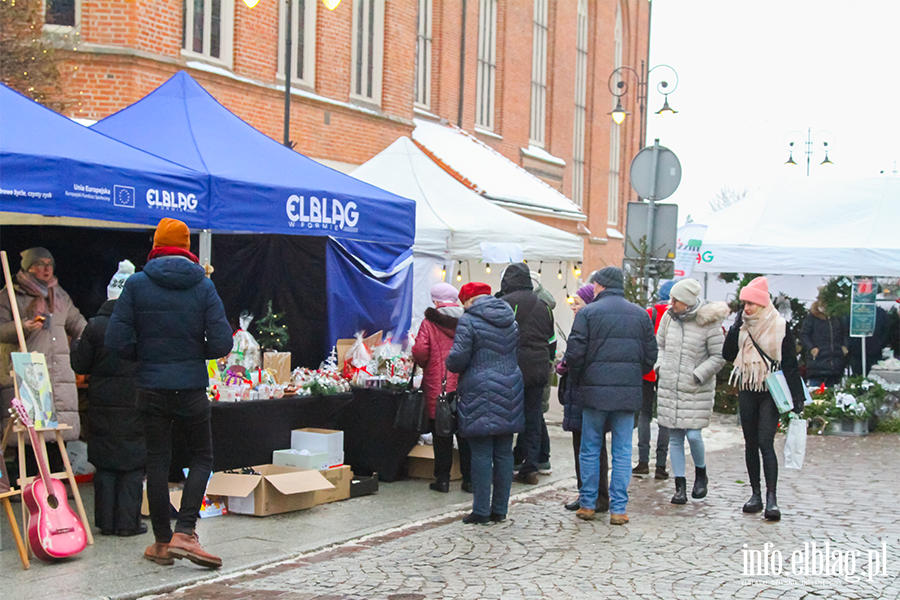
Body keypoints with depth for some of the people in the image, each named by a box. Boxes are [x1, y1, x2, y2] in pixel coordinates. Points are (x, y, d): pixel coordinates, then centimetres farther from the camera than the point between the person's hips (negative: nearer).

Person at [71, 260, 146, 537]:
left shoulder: (95, 326, -6)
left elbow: (80, 366, 0)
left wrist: (77, 344, 19)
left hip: (102, 407, 1)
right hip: (135, 405, -1)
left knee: (104, 464, 11)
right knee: (133, 464, 6)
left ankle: (106, 522, 14)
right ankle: (127, 522, 7)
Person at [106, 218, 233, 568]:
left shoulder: (136, 284, -3)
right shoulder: (203, 286, -3)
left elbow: (116, 340, -7)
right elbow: (221, 343, -8)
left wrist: (144, 354, 11)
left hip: (151, 389, 1)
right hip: (192, 389, -1)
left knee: (157, 462, 9)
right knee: (201, 458, 13)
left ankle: (163, 542, 15)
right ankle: (184, 533, -2)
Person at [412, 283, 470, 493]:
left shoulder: (429, 324, -6)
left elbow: (420, 352, -14)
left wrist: (425, 365, 6)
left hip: (438, 389, -2)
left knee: (441, 436, 6)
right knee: (466, 435, 10)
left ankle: (442, 478, 9)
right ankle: (469, 479, 13)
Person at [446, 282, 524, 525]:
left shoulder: (468, 320, -9)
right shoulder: (510, 320, 12)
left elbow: (459, 357, -15)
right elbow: (517, 353, 16)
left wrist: (450, 364, 6)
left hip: (480, 394, -6)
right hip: (509, 393, 6)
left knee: (481, 454, -2)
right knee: (504, 453, 8)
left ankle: (481, 511, 1)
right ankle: (500, 510, 13)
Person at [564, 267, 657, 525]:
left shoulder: (588, 313, -4)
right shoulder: (640, 314, 7)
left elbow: (575, 353, -8)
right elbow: (650, 356, 7)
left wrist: (577, 381, 8)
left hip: (595, 391, -2)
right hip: (629, 392, 2)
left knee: (590, 449, 9)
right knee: (622, 451, 6)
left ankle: (587, 505, 13)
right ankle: (618, 508, 5)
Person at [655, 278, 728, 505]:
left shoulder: (708, 323, -10)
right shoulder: (669, 318, 4)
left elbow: (719, 357, -6)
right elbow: (659, 344, 20)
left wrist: (698, 375, -13)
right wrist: (661, 365, 5)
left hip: (697, 390, -4)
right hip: (670, 386, 4)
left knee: (693, 435, -8)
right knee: (675, 437, 4)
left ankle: (701, 475, 21)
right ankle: (680, 487, 11)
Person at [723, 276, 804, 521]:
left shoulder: (780, 326, -5)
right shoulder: (742, 325, 6)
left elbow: (790, 362, -3)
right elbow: (728, 355, 1)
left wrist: (797, 395, -6)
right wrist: (735, 329, -10)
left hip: (771, 391, -5)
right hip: (747, 390, 5)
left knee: (765, 443, -14)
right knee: (751, 443, 8)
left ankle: (771, 498, -16)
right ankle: (755, 494, 16)